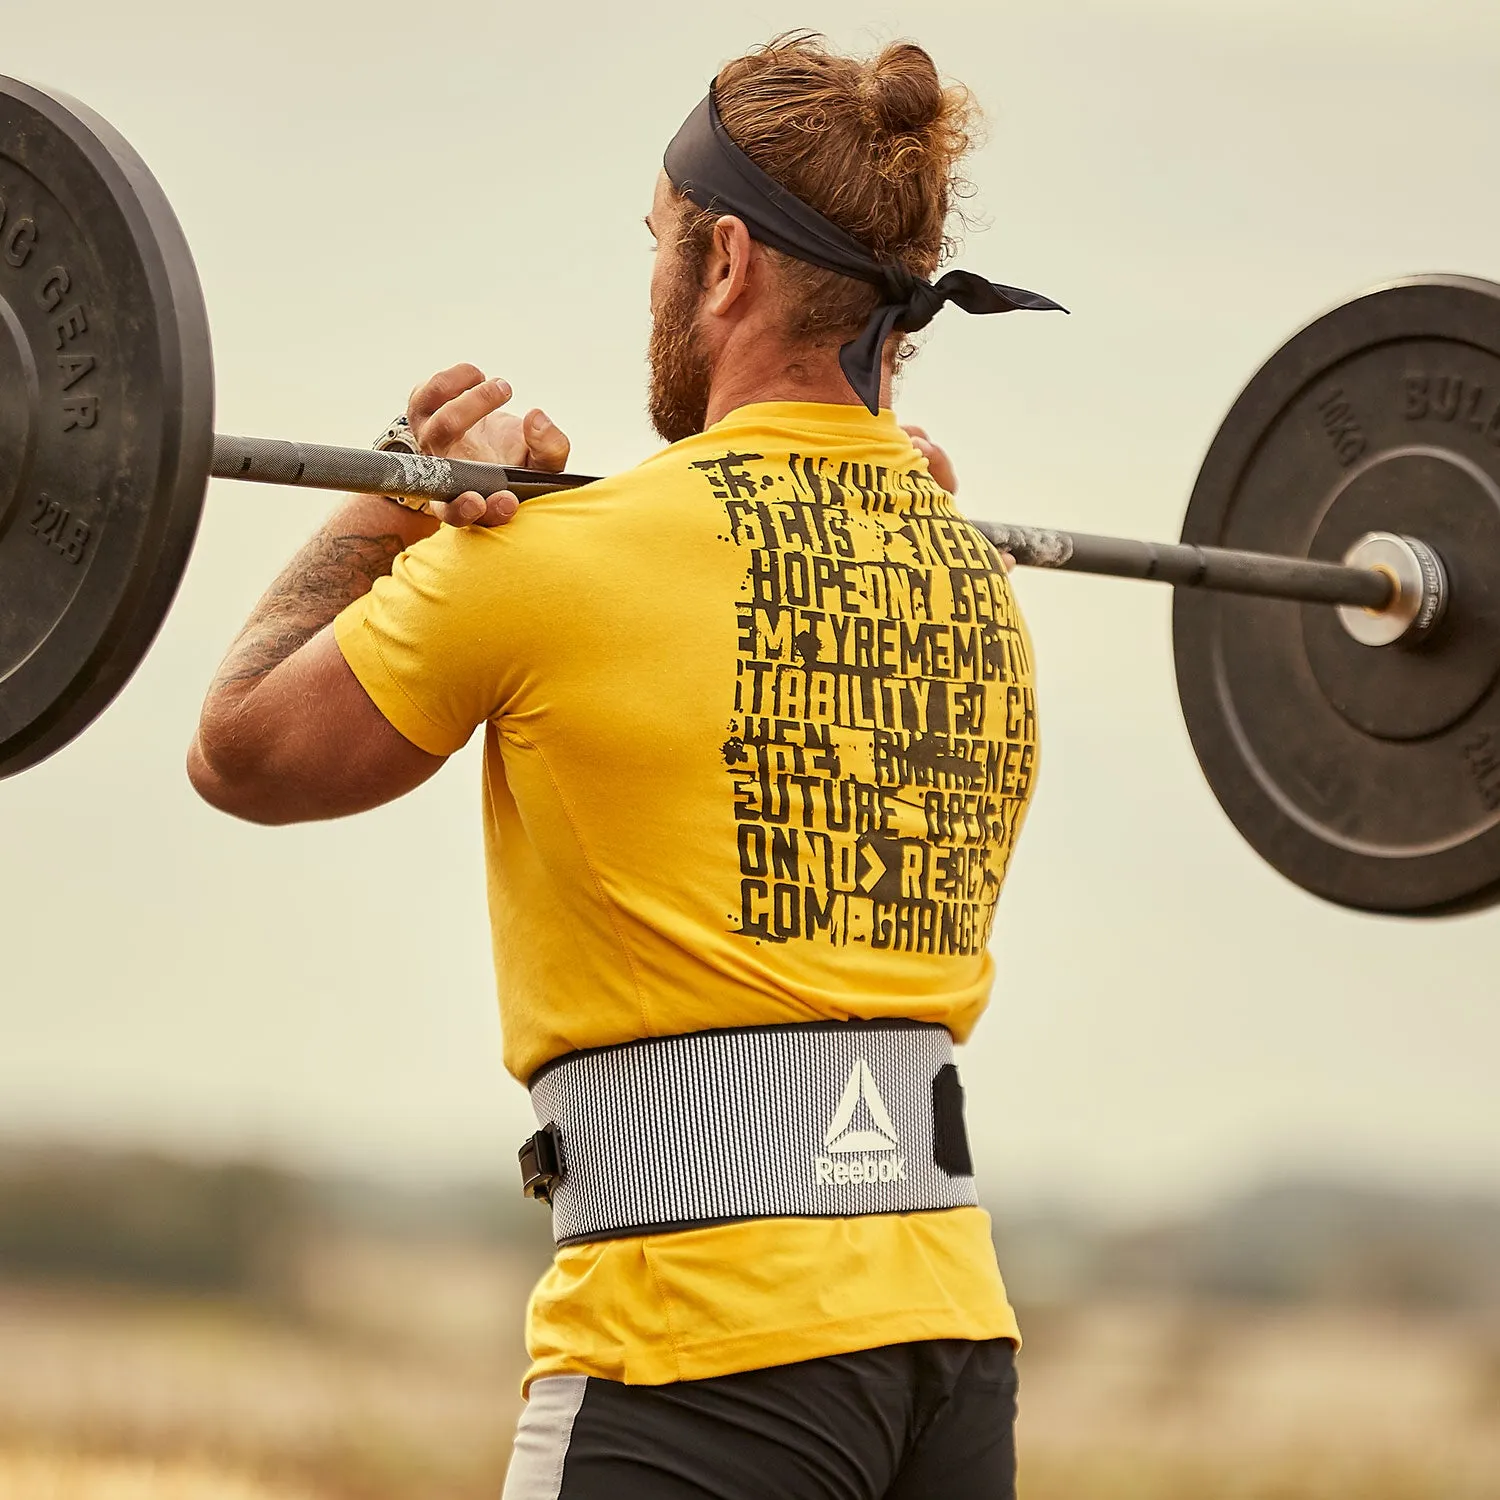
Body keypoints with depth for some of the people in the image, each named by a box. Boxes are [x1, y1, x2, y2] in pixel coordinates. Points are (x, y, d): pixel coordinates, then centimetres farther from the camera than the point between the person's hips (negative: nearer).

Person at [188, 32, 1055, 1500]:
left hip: (703, 1337, -7)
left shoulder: (557, 563, -8)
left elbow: (244, 751, 7)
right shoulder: (976, 580, 10)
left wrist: (392, 509, 14)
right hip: (952, 1318, 7)